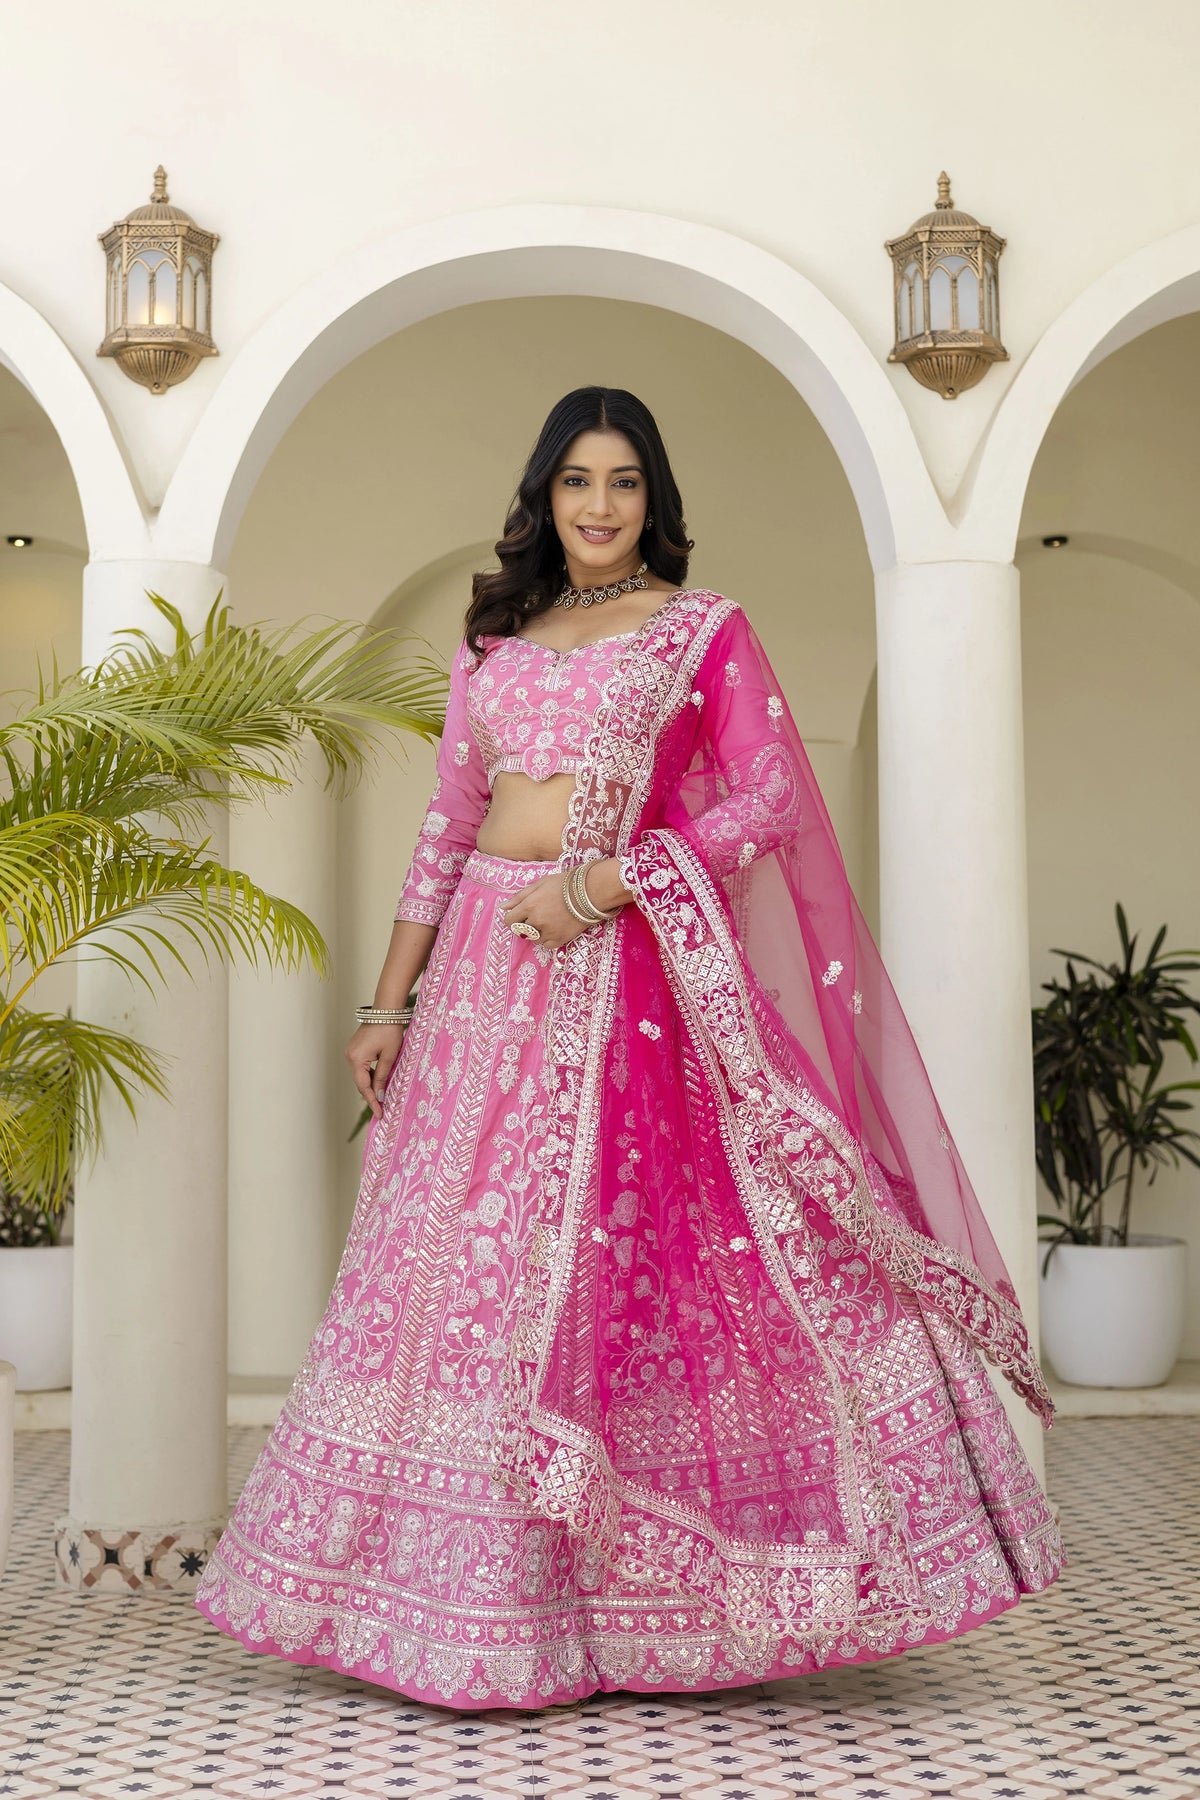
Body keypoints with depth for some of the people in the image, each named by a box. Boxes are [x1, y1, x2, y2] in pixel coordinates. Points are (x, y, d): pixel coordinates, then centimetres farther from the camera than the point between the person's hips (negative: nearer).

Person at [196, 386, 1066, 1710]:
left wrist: (606, 883, -14)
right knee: (463, 1264, 2)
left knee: (628, 1260, -6)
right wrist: (388, 1006, 12)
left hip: (628, 978, -4)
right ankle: (480, 1605, 15)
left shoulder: (704, 629, 6)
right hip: (487, 977, 4)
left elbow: (767, 805, -4)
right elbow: (446, 833, 17)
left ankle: (622, 1611, 7)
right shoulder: (492, 643, 17)